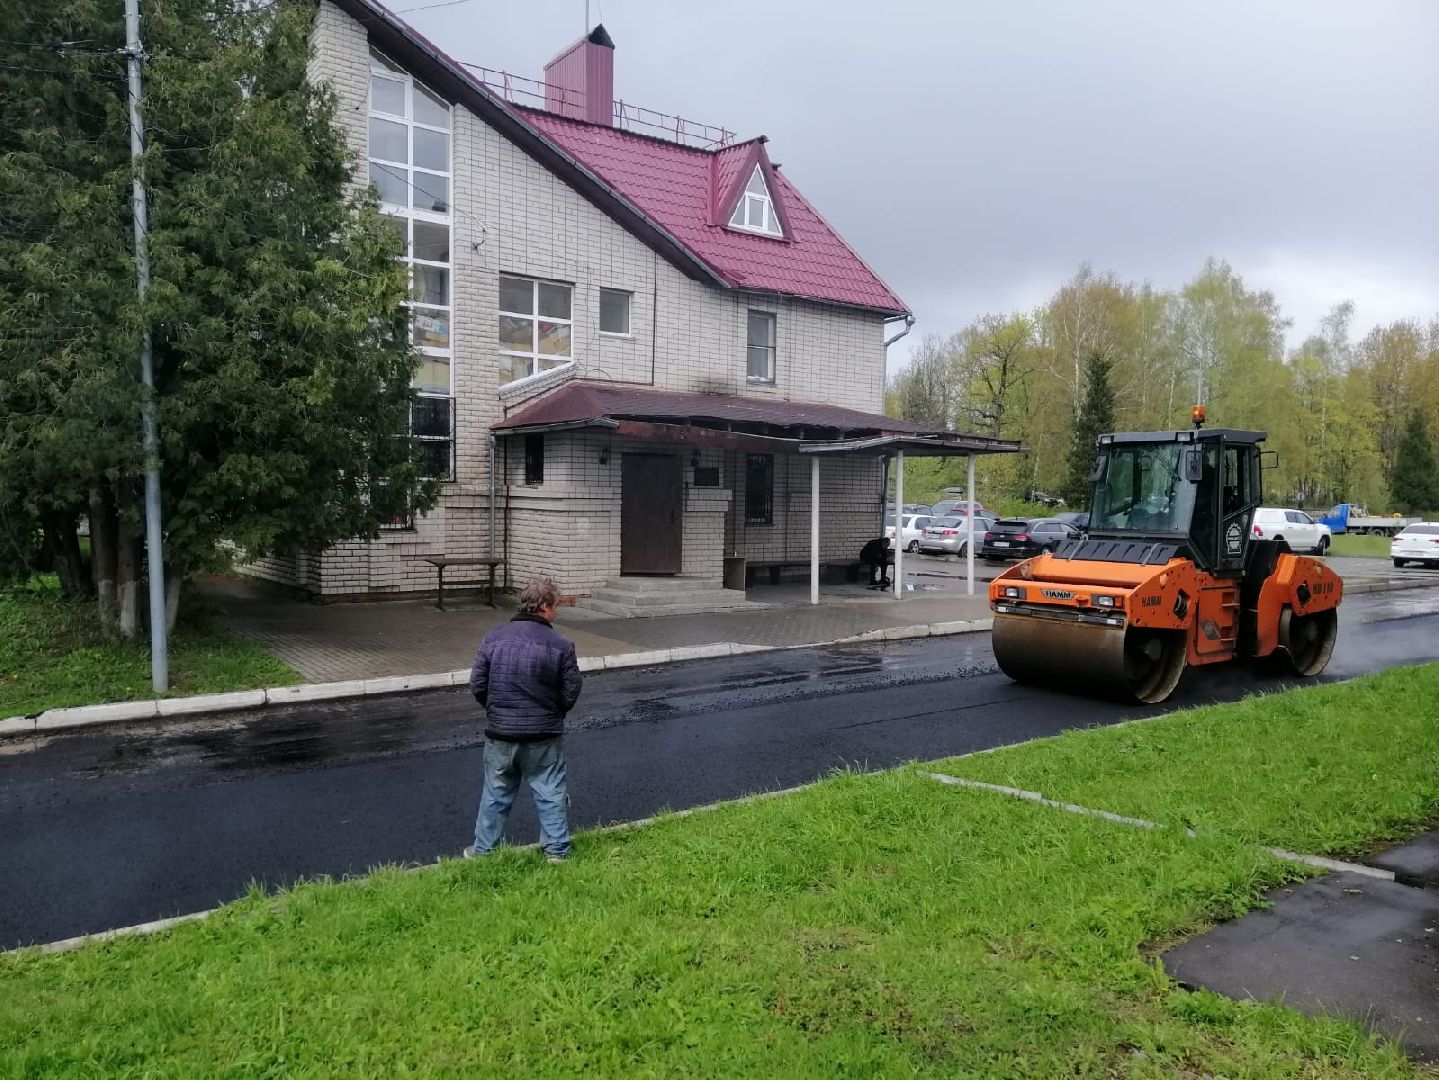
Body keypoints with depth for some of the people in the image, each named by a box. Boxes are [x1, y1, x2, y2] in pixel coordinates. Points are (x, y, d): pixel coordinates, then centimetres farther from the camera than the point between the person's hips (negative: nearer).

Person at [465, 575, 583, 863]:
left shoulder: (493, 638, -4)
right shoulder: (561, 645, -11)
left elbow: (477, 686, -1)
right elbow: (571, 695, -6)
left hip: (500, 734, 2)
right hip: (544, 736, -2)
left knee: (495, 794, 17)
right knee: (550, 794, 12)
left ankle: (482, 850, 27)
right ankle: (557, 850, 19)